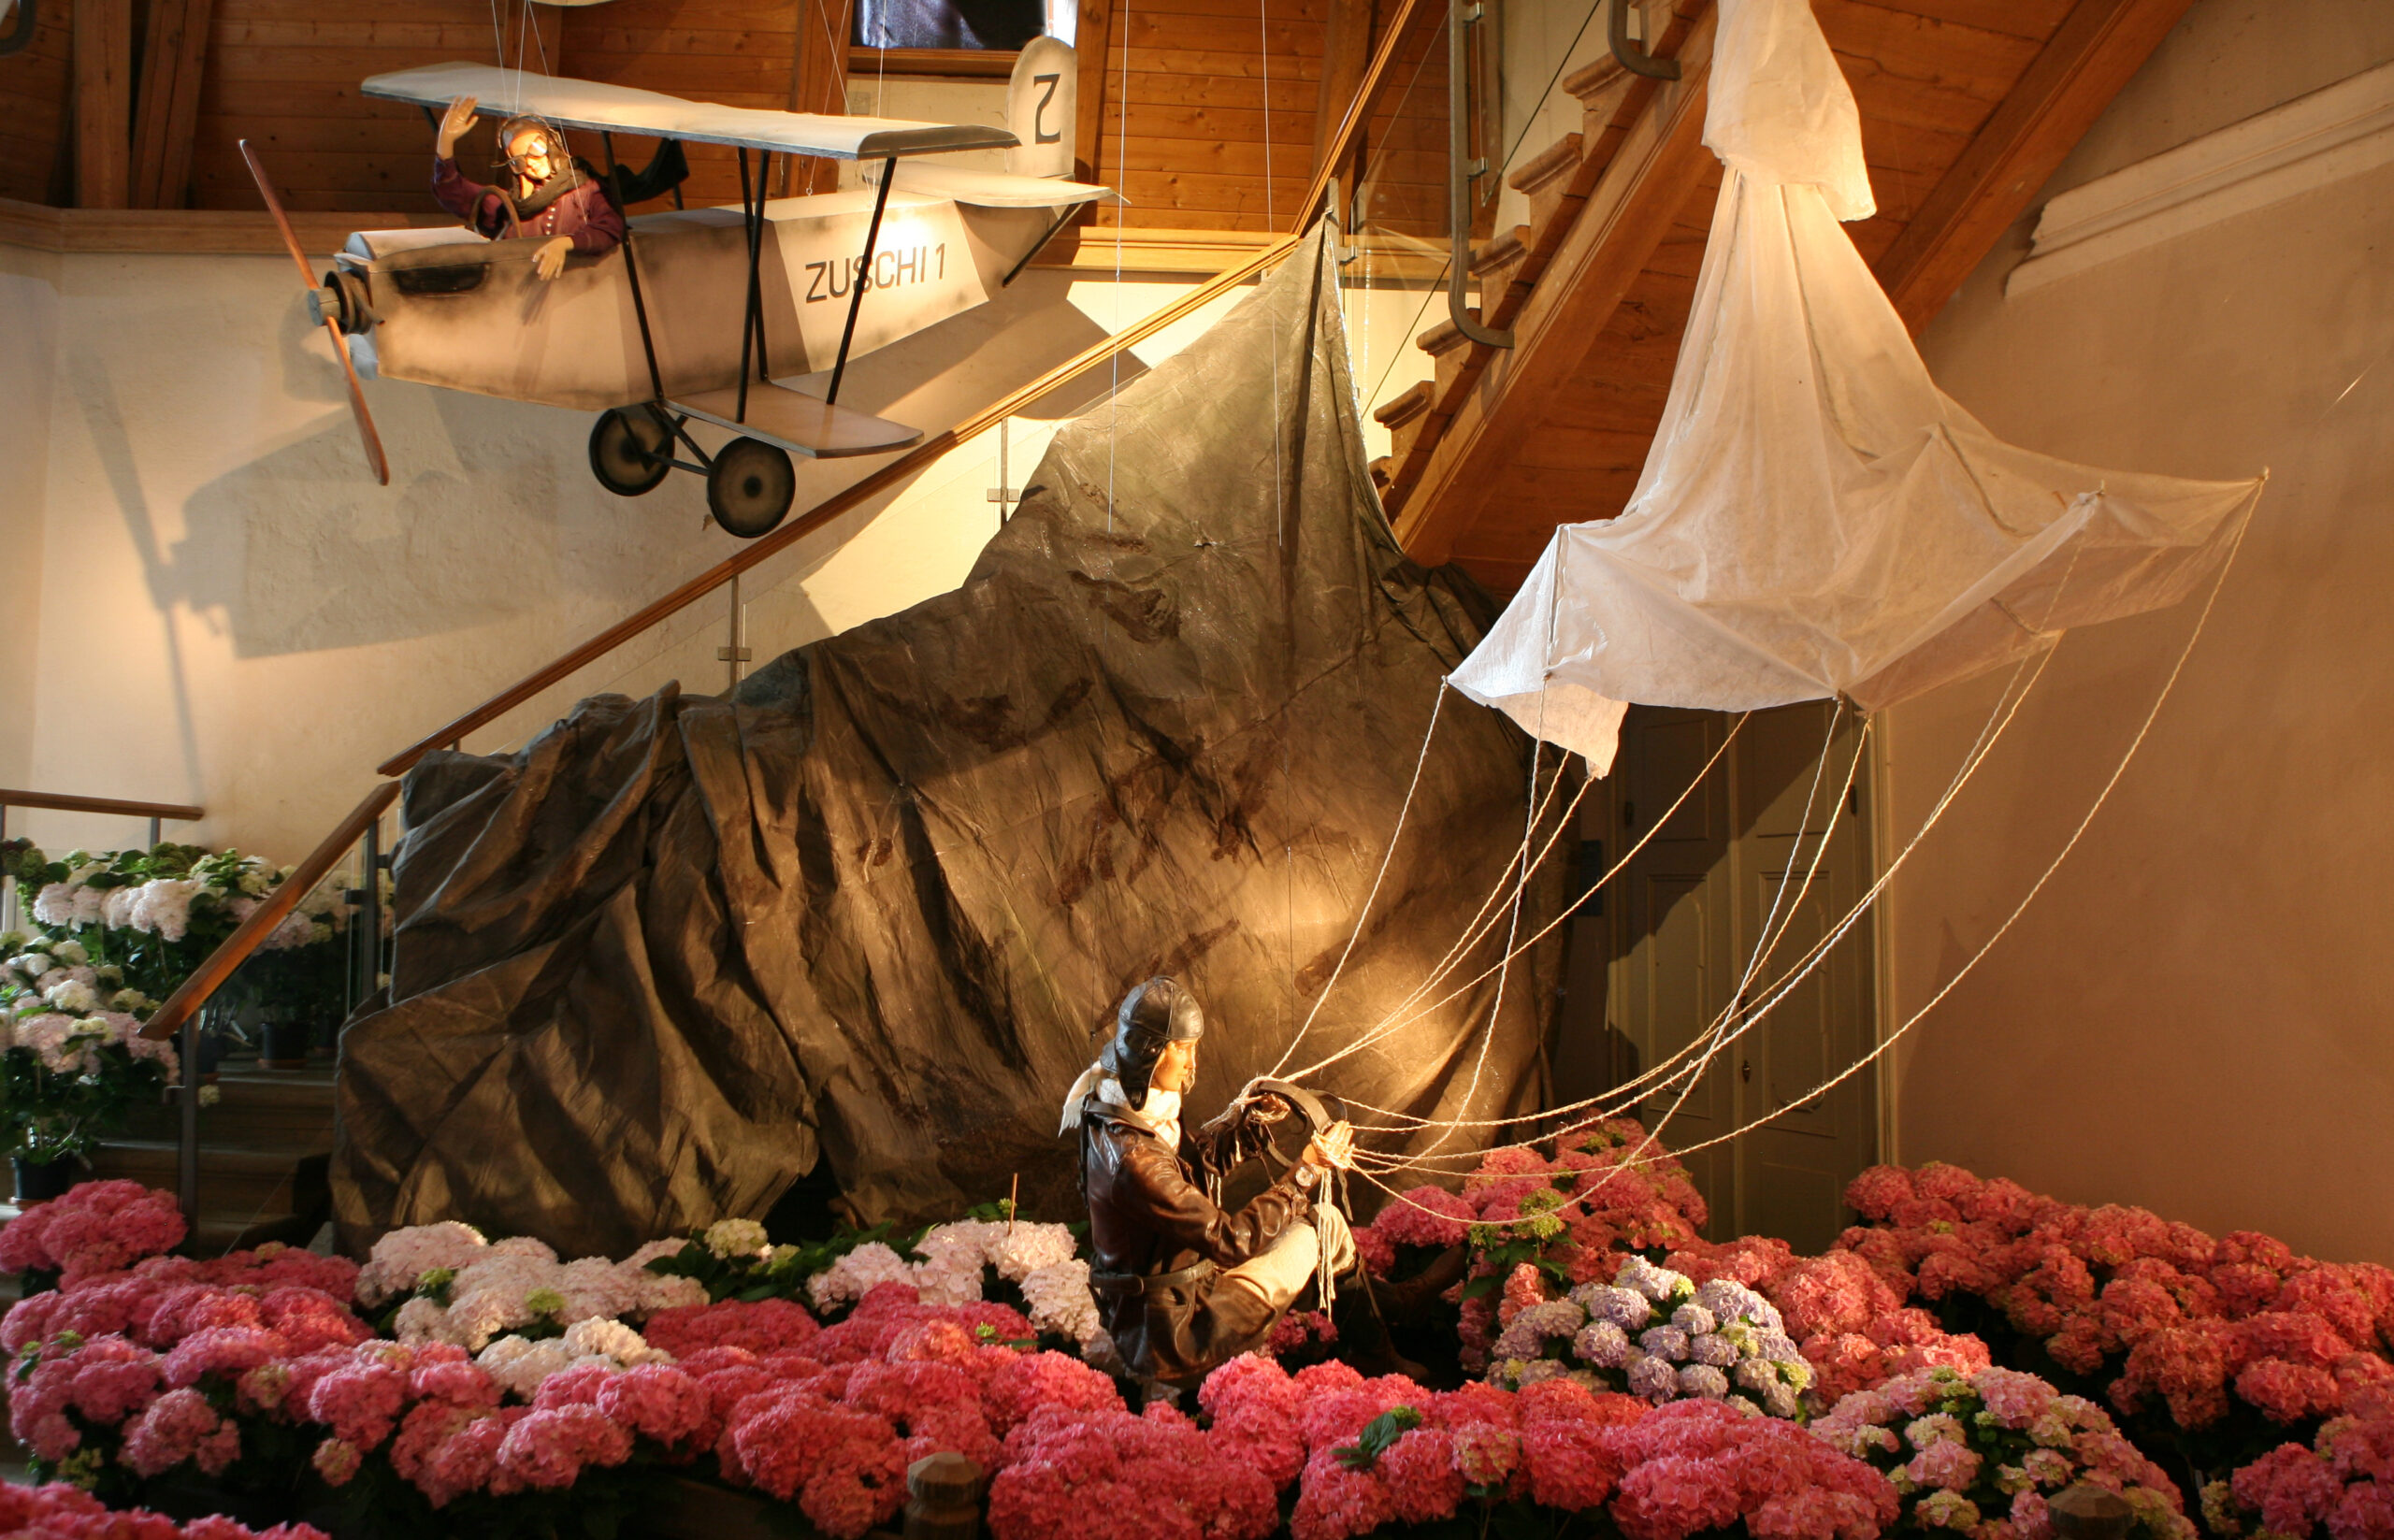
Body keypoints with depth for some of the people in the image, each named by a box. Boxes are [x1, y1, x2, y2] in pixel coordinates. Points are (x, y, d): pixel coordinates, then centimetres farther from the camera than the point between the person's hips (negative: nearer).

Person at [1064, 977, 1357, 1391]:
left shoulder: (1132, 1110, -4)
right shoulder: (1132, 1158, -34)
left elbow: (1194, 1154, 14)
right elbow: (1232, 1238, -28)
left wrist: (1251, 1120, -3)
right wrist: (1307, 1169, -21)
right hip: (1170, 1338, -9)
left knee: (1326, 1219, 12)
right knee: (1320, 1227, -2)